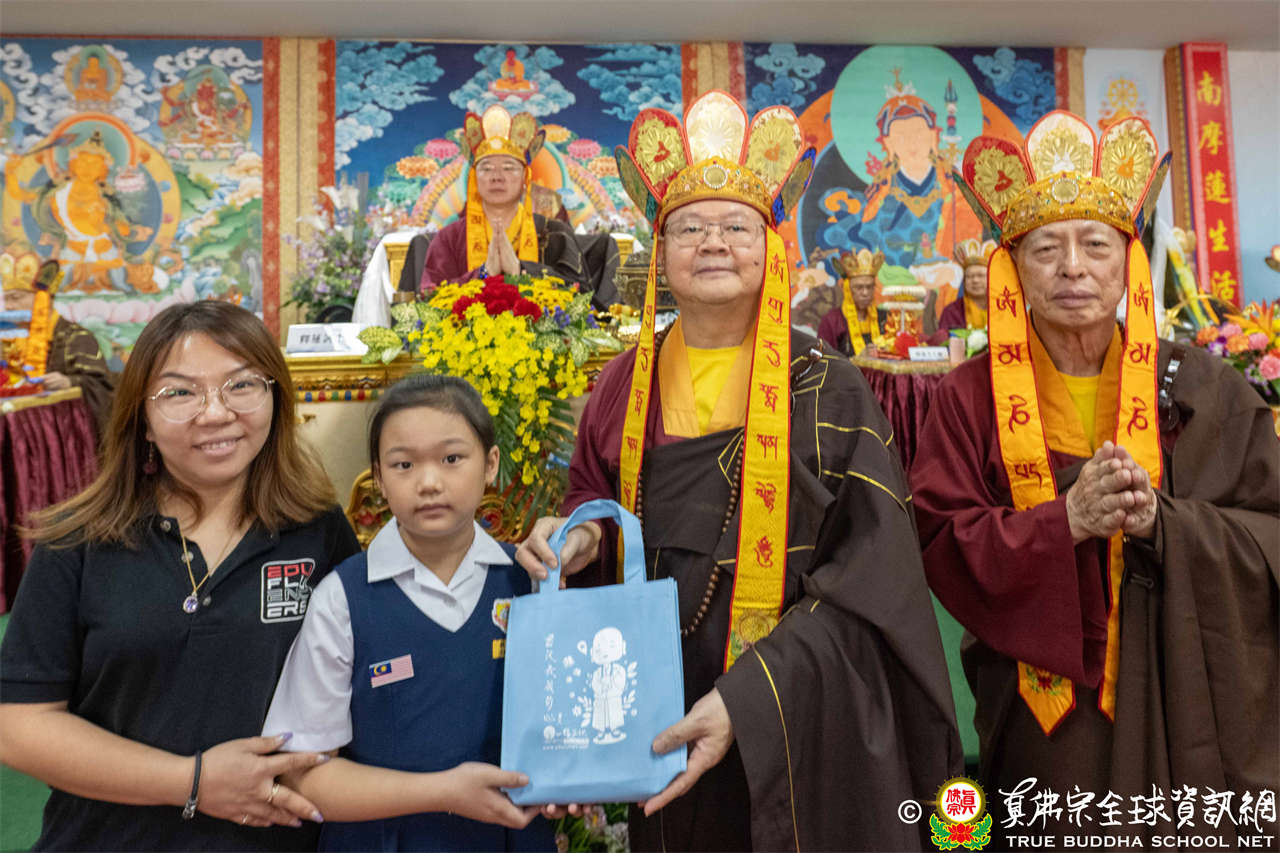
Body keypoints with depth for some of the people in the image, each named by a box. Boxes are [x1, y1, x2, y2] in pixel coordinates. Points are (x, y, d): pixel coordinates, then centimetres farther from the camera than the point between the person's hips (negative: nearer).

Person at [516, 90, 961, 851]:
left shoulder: (828, 389, -9)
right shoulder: (627, 384, 2)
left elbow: (869, 581, -13)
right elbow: (595, 498, 14)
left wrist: (748, 702, -24)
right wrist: (577, 538, -10)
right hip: (660, 725, 3)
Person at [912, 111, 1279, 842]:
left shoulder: (1202, 389, 0)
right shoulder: (973, 397, -5)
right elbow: (946, 551, -10)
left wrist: (1162, 522, -20)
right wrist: (1064, 522, -24)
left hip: (1190, 704, 2)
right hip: (1041, 710, -1)